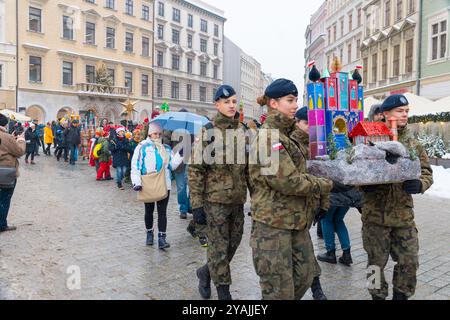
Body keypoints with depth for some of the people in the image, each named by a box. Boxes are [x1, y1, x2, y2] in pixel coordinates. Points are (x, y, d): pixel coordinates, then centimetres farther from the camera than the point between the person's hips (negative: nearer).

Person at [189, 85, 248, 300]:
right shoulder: (207, 132, -8)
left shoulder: (242, 131, 8)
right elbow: (195, 170, -10)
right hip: (215, 199, -5)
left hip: (237, 199, 6)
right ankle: (223, 292, 21)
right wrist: (196, 204, -13)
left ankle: (206, 272, 38)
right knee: (219, 247, 4)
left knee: (234, 242, 14)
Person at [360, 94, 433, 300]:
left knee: (409, 261, 10)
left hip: (404, 214, 4)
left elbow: (426, 172, 8)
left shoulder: (412, 144, 7)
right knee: (376, 262, 10)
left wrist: (419, 185, -14)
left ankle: (401, 296, 31)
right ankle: (378, 296, 31)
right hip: (376, 214, -3)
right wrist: (363, 184, -23)